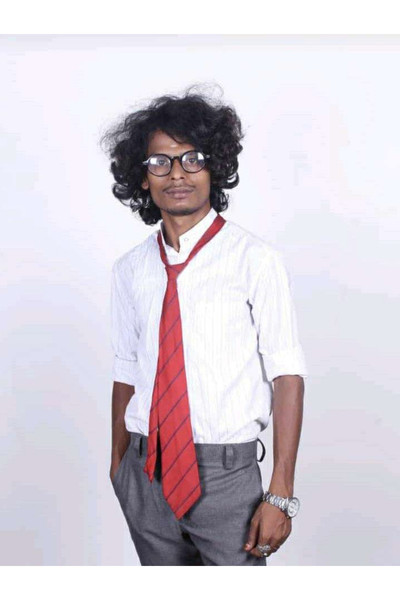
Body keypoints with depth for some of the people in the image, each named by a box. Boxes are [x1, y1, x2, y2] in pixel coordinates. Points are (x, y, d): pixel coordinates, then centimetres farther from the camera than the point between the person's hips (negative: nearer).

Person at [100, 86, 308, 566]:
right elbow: (126, 370, 12)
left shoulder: (255, 259, -10)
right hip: (145, 474, 5)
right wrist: (119, 463, 10)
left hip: (225, 473, -4)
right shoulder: (129, 269, 5)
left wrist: (280, 494, -16)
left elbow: (287, 374, -12)